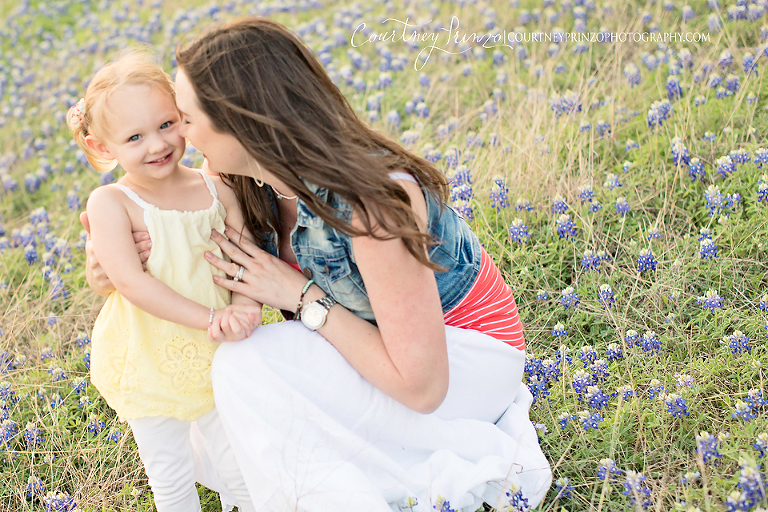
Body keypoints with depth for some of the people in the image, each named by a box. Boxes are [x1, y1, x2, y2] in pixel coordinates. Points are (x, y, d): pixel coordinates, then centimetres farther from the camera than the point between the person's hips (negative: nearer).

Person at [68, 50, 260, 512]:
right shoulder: (110, 203, -18)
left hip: (216, 356, 3)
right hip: (151, 365, -2)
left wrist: (244, 308, -28)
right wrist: (209, 317, -30)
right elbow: (131, 281, -26)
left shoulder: (216, 188, -7)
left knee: (240, 466, 14)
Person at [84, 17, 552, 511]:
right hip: (397, 341, 8)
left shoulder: (372, 199, -33)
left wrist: (302, 296, -26)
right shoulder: (257, 184, -10)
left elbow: (420, 384, -31)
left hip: (466, 354, -8)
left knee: (247, 364, -24)